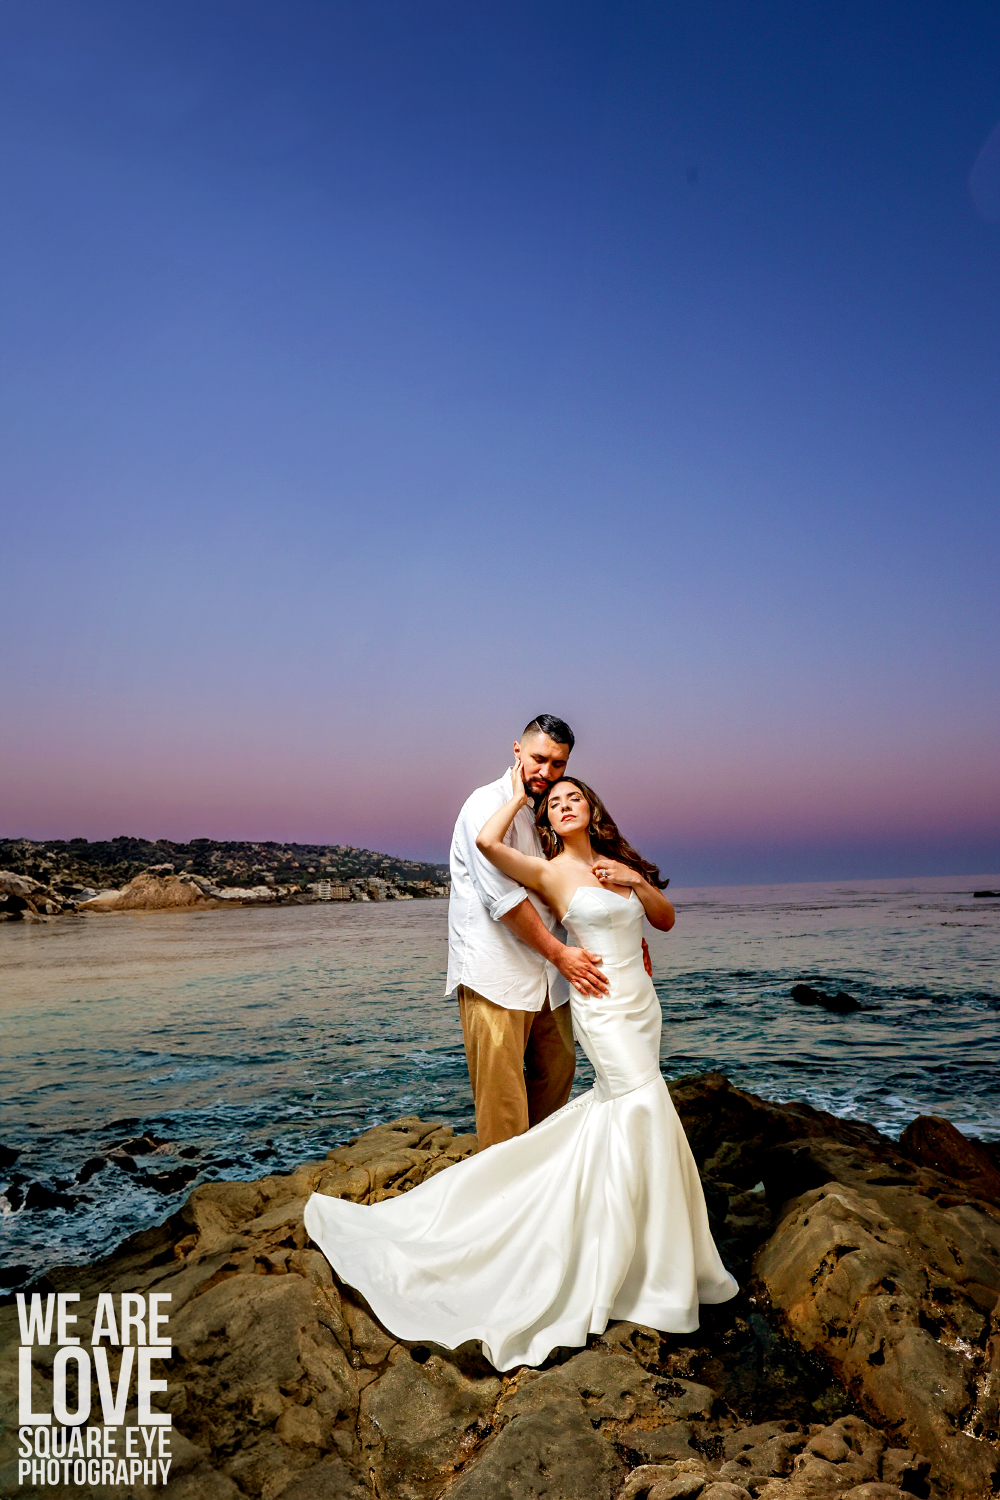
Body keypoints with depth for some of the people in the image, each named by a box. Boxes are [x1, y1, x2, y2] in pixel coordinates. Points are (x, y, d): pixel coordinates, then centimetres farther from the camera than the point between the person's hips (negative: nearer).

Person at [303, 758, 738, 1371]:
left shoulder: (619, 863, 12)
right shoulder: (549, 871, -7)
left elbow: (667, 919, 14)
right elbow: (487, 841, -23)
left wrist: (637, 882, -4)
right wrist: (519, 793, -8)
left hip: (643, 1003, 7)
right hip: (603, 1008, -7)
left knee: (617, 1112, 11)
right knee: (644, 1113, -13)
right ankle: (655, 1268, 2)